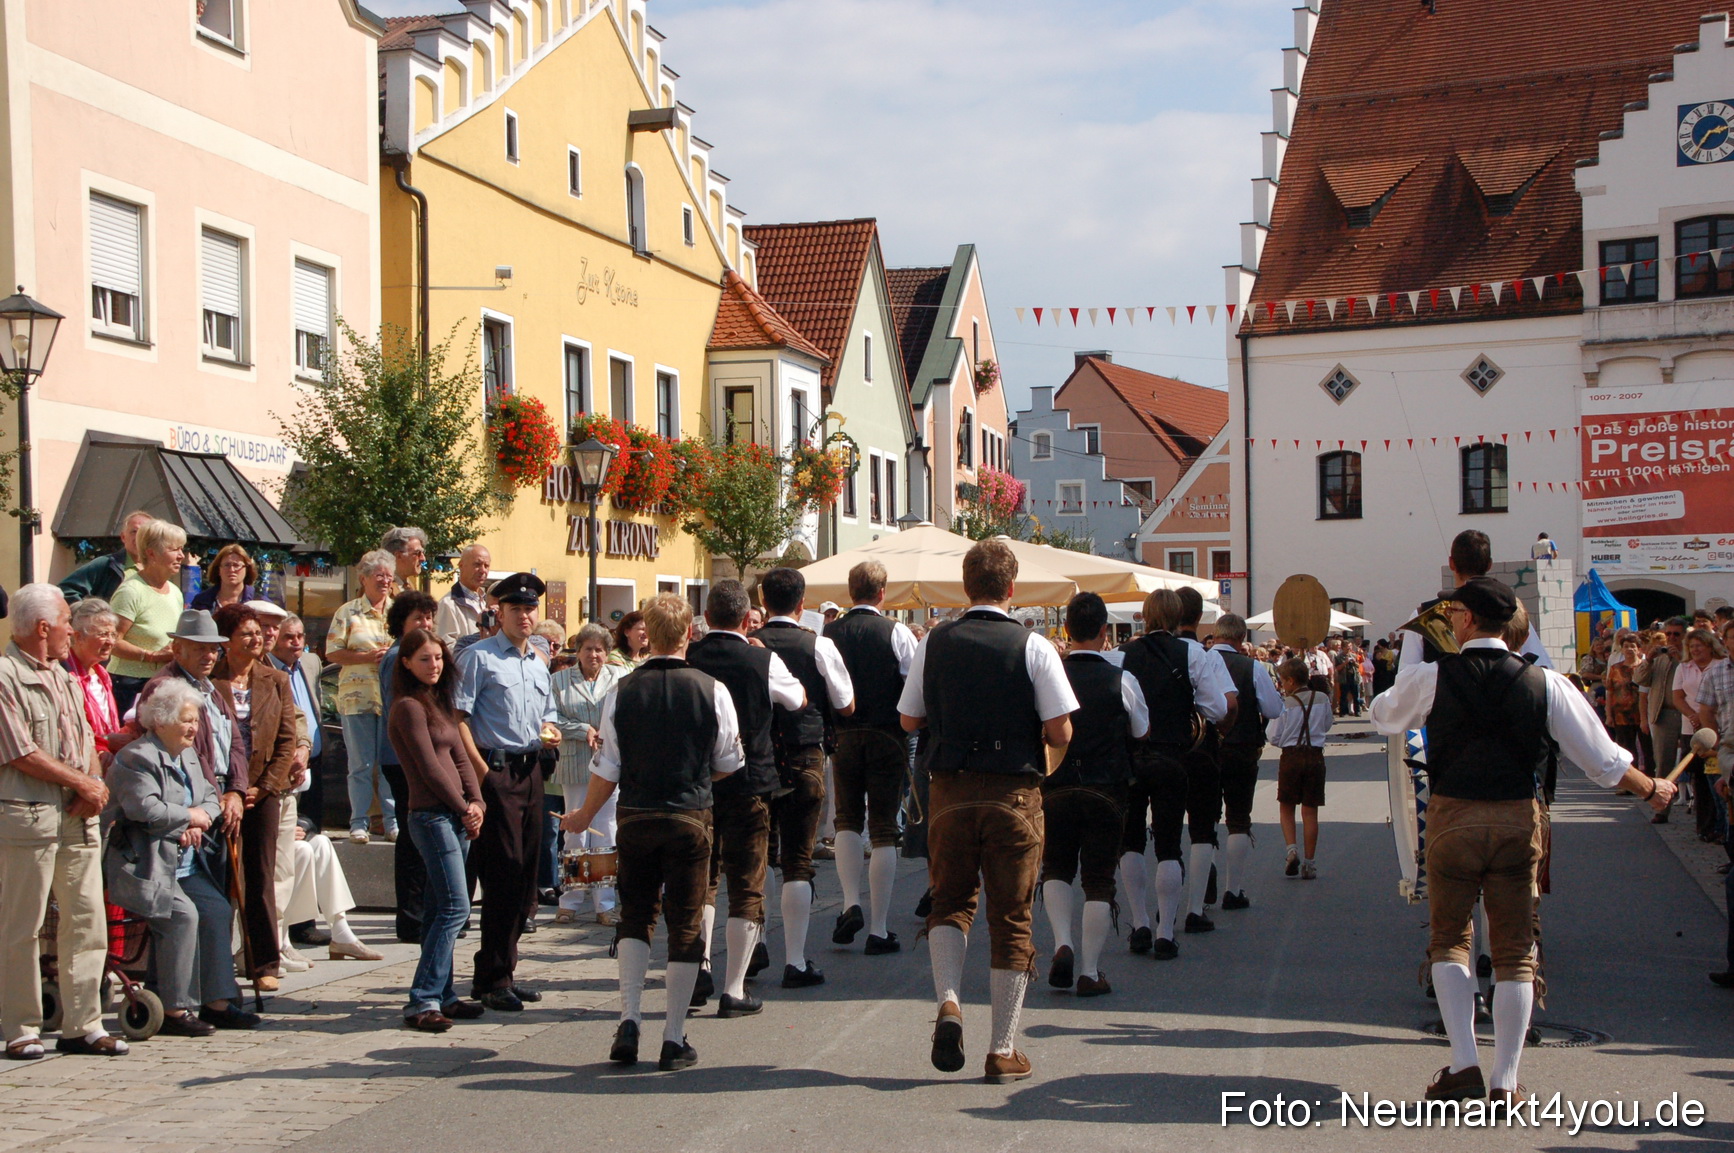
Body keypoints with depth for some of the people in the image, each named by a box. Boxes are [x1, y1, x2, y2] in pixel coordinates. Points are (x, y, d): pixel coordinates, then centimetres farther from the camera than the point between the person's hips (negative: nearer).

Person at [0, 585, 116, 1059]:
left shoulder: (62, 677, 19)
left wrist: (95, 784, -2)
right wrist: (83, 784, -8)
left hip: (78, 816, 8)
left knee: (87, 922, 6)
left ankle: (83, 1025, 12)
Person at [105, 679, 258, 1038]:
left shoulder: (188, 756, 18)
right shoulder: (137, 758, -11)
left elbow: (210, 798, 16)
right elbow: (146, 809, -24)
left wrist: (196, 826, -6)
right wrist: (190, 816, -10)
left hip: (185, 865, 9)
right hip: (144, 867, -8)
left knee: (218, 910, -12)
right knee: (184, 914, -25)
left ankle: (217, 1002, -9)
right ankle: (173, 1010, -17)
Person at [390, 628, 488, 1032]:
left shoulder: (441, 703, 18)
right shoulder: (409, 707, -8)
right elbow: (429, 767, -12)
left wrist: (476, 802, 1)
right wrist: (464, 809, -6)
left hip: (455, 816, 9)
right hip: (432, 815, -8)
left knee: (439, 910, 10)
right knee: (455, 907, -12)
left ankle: (442, 995, 14)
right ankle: (422, 999, -10)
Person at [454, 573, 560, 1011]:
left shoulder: (539, 664, 18)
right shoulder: (479, 657, -5)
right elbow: (457, 716, -10)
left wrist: (549, 733, 4)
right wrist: (479, 768, -16)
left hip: (530, 771, 7)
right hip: (494, 769, -7)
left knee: (524, 876, 10)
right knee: (503, 875, -8)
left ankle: (501, 970, 22)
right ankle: (492, 979, 1)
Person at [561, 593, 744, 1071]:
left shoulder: (622, 692, -4)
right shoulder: (712, 690, -6)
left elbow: (607, 770, 0)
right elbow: (728, 765, 2)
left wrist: (584, 816, 16)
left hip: (635, 817, 1)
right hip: (690, 818, -1)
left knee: (634, 917, 16)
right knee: (685, 926, 6)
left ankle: (629, 1020, 3)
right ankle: (674, 1040, 10)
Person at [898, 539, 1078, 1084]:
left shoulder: (934, 643, 0)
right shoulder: (1033, 646, -7)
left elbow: (909, 720, 7)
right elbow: (1061, 732, -9)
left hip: (949, 791, 2)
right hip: (1014, 793, -2)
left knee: (950, 902, 19)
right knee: (1011, 920, 7)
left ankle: (949, 1002, -4)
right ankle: (1002, 1052, 12)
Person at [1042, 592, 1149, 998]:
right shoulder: (1121, 679, -8)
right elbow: (1142, 732, 6)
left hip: (1055, 790, 1)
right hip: (1107, 792, -1)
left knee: (1056, 869, 18)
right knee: (1099, 879, 7)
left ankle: (1062, 943, -2)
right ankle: (1090, 971, 6)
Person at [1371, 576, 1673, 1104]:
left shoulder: (1430, 677, -6)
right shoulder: (1545, 683, -2)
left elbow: (1383, 717, 14)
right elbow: (1603, 758, 3)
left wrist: (1401, 684, 36)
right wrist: (1651, 789, 21)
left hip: (1452, 817, -1)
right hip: (1519, 820, 1)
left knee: (1449, 940, 13)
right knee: (1515, 952, 9)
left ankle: (1463, 1064, 2)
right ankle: (1505, 1082, 10)